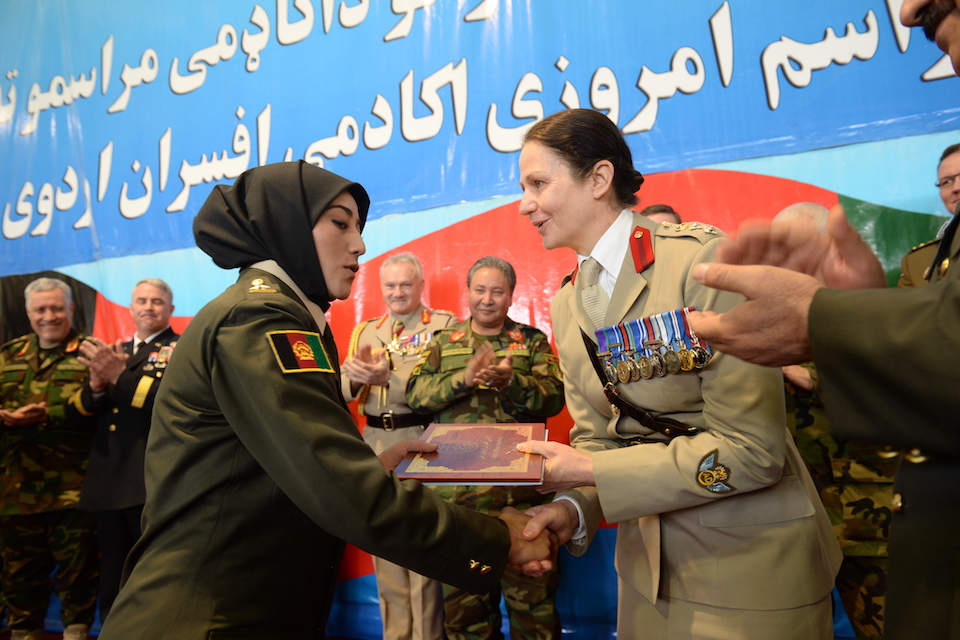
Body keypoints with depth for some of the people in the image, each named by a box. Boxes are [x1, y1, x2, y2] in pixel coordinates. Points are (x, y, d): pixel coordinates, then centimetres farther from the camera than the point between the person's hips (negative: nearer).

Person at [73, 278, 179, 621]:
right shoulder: (113, 351, 19)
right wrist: (97, 385, -11)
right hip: (108, 482, 7)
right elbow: (85, 407, 11)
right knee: (112, 580, 18)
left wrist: (120, 376, -23)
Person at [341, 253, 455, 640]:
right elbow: (344, 387, 7)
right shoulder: (365, 331, 15)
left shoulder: (444, 325, -2)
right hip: (376, 446, 6)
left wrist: (389, 378, -25)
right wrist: (356, 377, -15)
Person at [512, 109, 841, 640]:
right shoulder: (567, 306, 2)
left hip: (749, 562, -6)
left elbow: (752, 449, -24)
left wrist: (588, 471, -24)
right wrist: (573, 508, -15)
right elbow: (595, 436, 5)